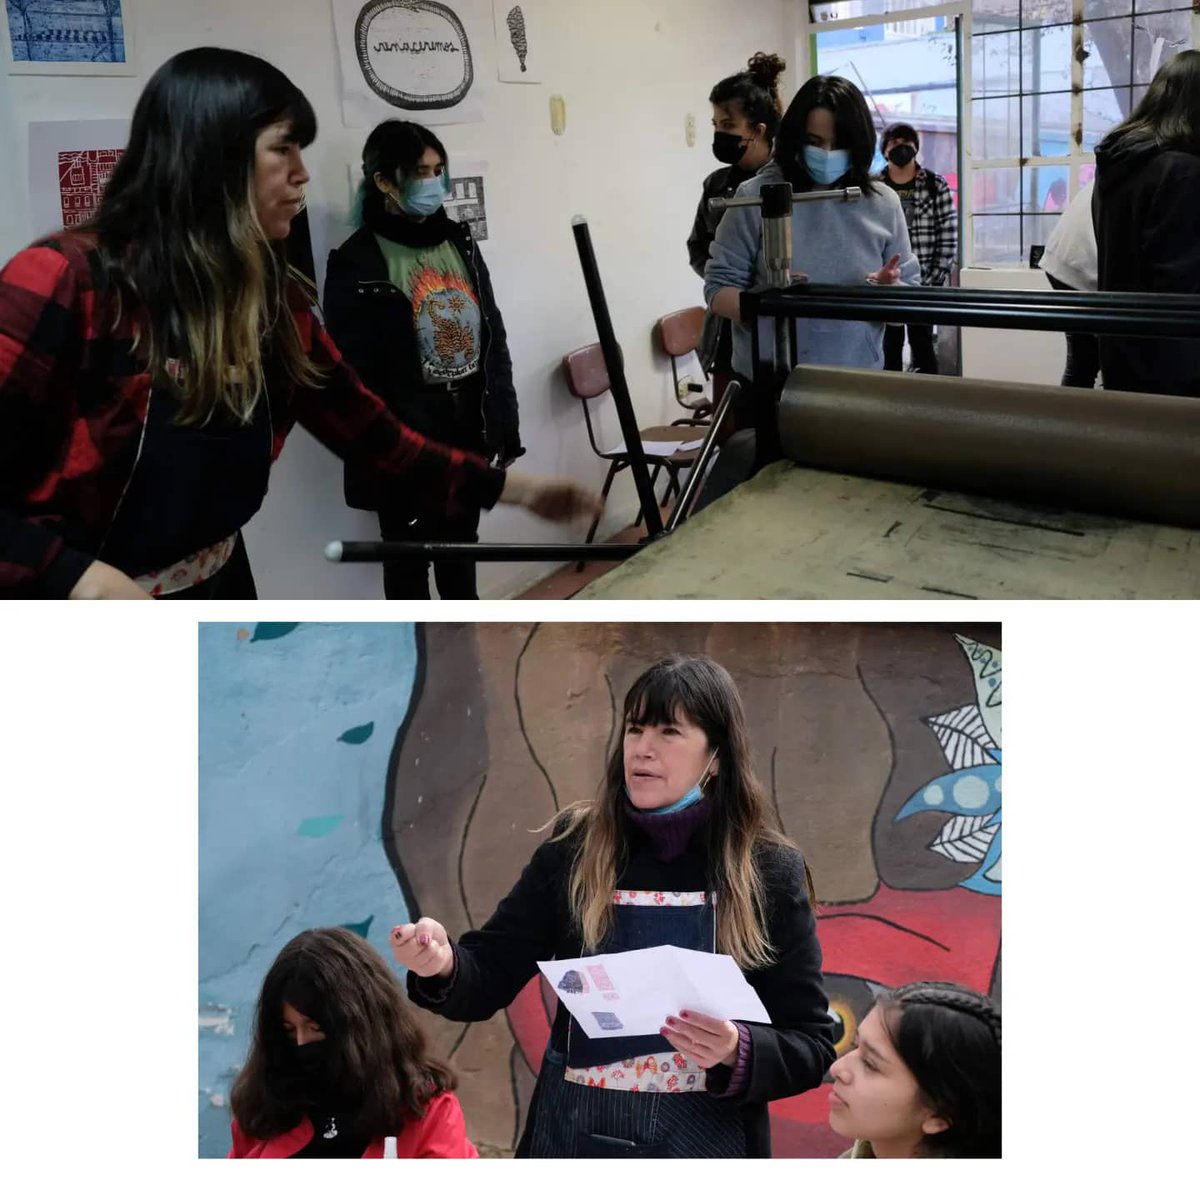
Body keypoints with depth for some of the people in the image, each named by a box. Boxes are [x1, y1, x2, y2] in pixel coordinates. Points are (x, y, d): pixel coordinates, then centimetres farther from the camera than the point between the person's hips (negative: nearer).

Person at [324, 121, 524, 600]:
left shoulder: (459, 241, 7)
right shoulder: (356, 262, -12)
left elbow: (494, 336, 11)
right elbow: (355, 373, -13)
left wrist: (505, 422, 7)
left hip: (469, 417, 6)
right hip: (406, 428, -6)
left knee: (461, 539, 21)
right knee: (409, 551, 8)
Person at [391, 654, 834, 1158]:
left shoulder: (770, 872, -8)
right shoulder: (575, 847, -4)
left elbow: (811, 1045, -5)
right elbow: (489, 977, -4)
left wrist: (737, 1053, -24)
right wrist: (444, 965, -25)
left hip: (703, 1140, -1)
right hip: (573, 1131, 2)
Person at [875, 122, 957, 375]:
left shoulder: (936, 186, 1)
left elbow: (948, 240, -2)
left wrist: (932, 283, -9)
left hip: (924, 283, -1)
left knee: (922, 345, 1)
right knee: (890, 345, 8)